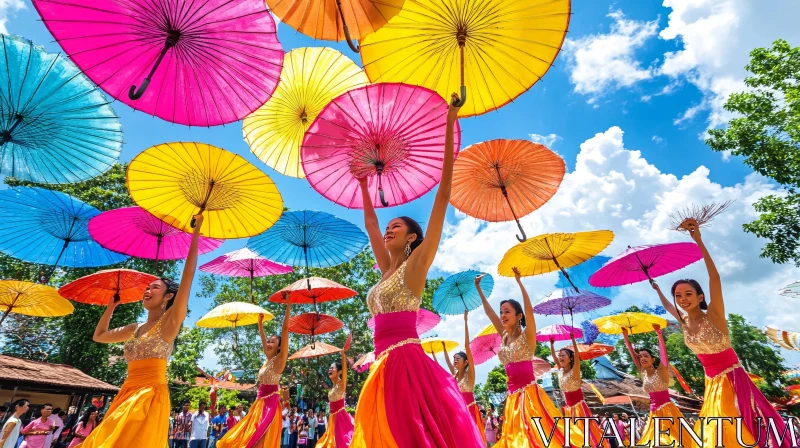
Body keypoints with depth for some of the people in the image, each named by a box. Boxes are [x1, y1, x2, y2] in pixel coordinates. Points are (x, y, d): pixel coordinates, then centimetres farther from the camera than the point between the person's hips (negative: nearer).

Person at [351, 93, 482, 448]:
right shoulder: (387, 268, 17)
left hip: (407, 362, -8)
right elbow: (370, 223, 31)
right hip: (384, 366, 8)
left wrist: (449, 129, -6)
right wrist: (364, 185, 38)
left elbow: (442, 197, -7)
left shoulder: (417, 263, -2)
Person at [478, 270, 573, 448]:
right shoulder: (505, 337, 10)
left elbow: (529, 309, -21)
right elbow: (489, 312, 12)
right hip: (513, 396, 7)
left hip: (530, 393, -6)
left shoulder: (526, 336, -6)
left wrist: (519, 281, -23)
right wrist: (478, 288, 14)